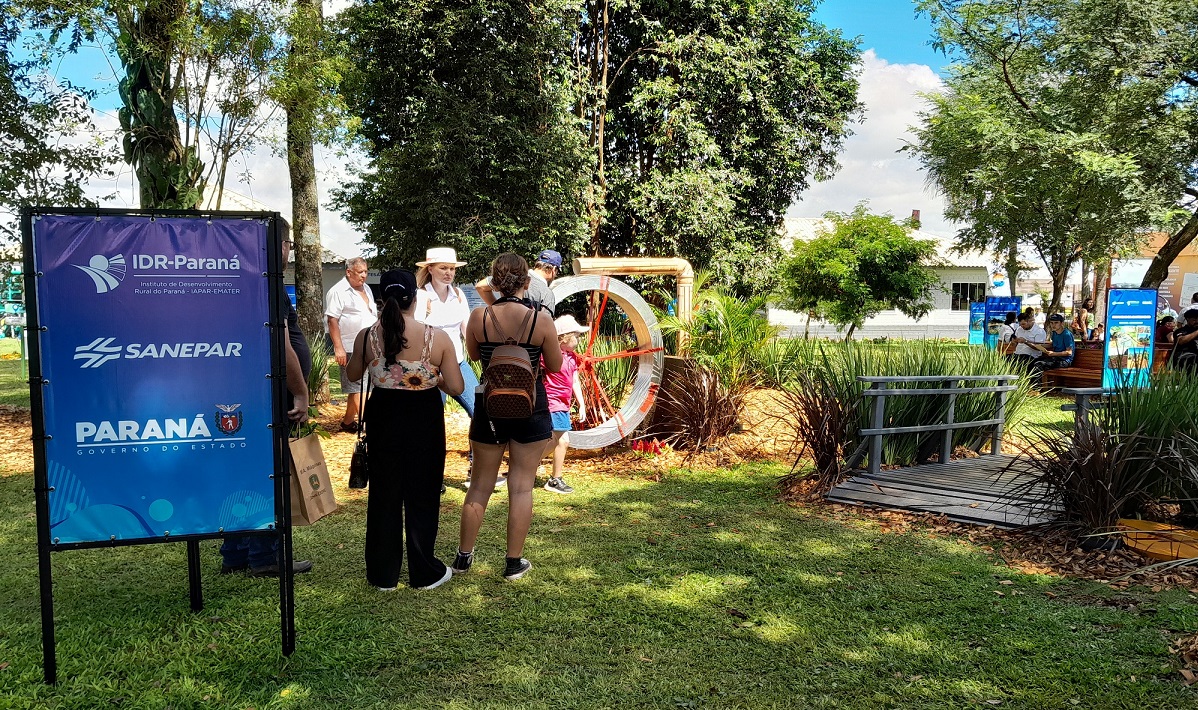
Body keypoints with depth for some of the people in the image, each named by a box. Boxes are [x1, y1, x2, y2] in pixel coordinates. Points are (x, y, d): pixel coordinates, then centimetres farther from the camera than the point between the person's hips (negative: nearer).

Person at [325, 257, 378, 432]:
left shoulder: (366, 289, 15)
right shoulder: (338, 291, -10)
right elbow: (332, 320, -15)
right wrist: (338, 348, -21)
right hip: (351, 349, -8)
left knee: (356, 386, 12)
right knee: (357, 387, -6)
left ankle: (348, 421, 22)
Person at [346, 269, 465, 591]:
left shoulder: (367, 336, -8)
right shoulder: (437, 338, -14)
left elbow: (353, 374, 9)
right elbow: (456, 388, -12)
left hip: (383, 416, 2)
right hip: (424, 421, -2)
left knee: (383, 494, 15)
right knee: (422, 496, 11)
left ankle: (383, 573, 24)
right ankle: (425, 573, 22)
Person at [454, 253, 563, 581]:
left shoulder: (479, 317, -9)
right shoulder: (540, 319, -13)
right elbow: (555, 365, -2)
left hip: (489, 406, 2)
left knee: (480, 484, 16)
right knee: (521, 486, 8)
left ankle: (464, 556, 27)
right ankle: (514, 563, 15)